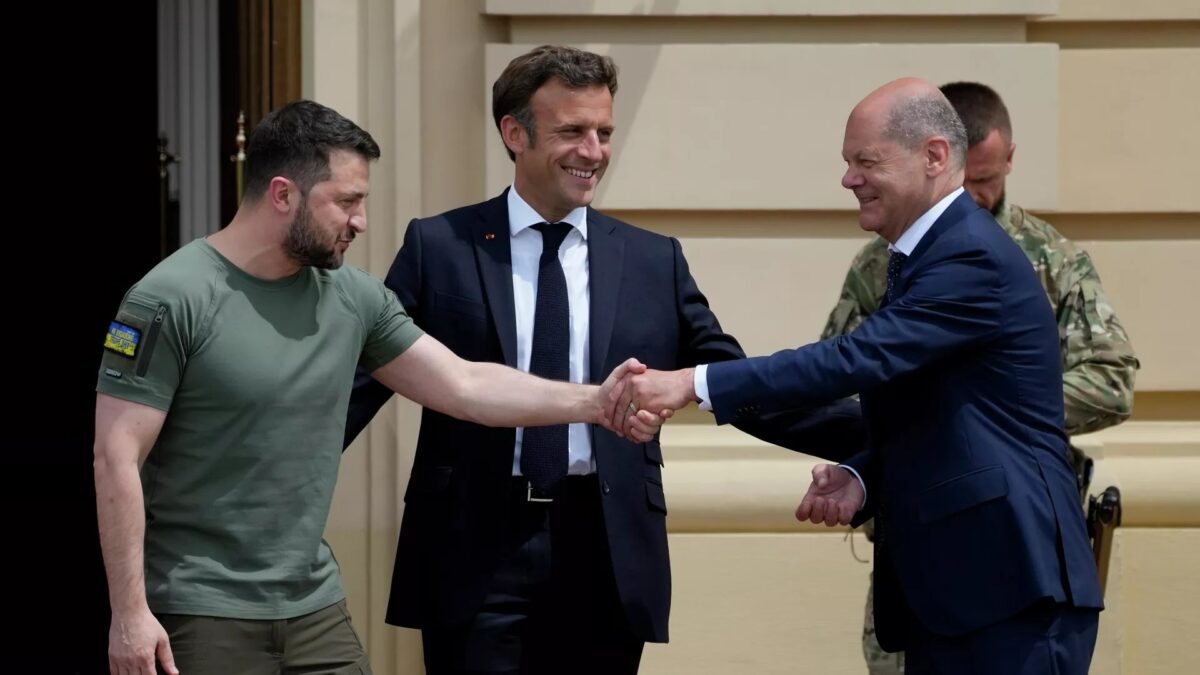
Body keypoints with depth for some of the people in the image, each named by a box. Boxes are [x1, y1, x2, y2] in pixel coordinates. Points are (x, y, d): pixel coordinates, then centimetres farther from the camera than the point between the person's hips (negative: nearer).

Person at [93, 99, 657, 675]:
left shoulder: (354, 298, 5)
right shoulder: (172, 301, -11)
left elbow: (464, 385, 10)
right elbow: (116, 458, -13)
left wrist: (593, 401, 2)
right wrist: (130, 612, -16)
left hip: (314, 607, 6)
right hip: (203, 619, -6)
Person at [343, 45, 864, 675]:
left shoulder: (654, 261, 8)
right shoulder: (439, 247, 3)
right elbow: (365, 378, 3)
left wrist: (873, 429, -3)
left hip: (606, 555, 2)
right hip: (476, 549, -2)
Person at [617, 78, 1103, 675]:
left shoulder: (974, 256, -14)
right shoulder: (919, 258, 18)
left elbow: (859, 358, -24)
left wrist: (695, 382, -26)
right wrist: (859, 478, -1)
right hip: (942, 585, 10)